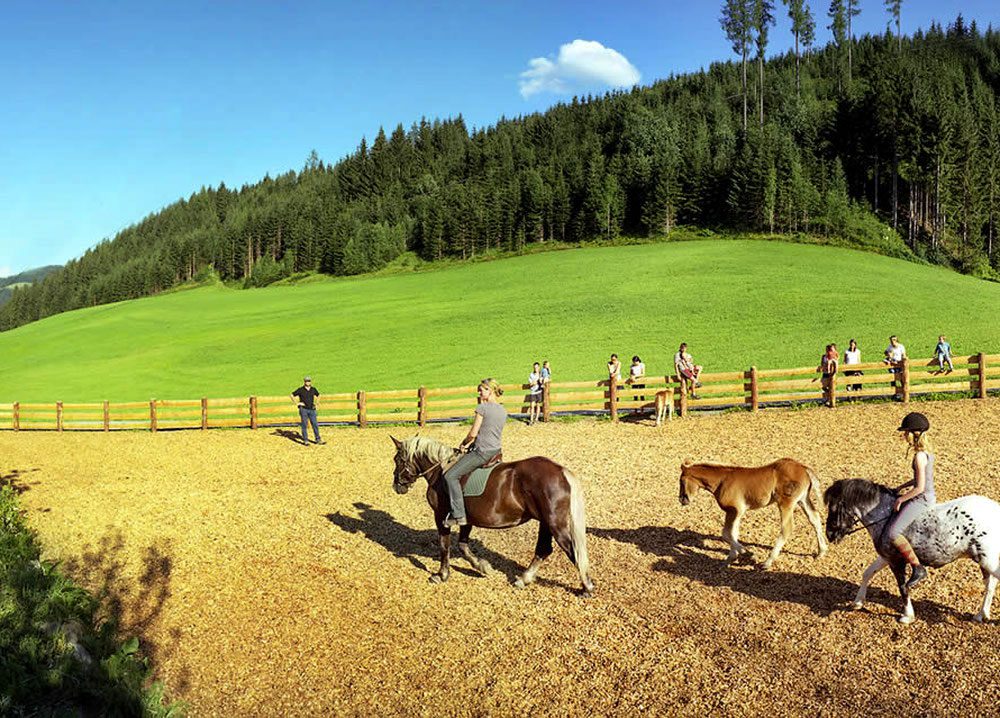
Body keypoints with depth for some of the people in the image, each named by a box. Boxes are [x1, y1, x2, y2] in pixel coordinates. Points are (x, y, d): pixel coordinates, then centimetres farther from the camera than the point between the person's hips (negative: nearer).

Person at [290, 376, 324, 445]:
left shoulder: (313, 389, 7)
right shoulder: (300, 390, -4)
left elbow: (318, 395, 26)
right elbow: (292, 395, -1)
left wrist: (317, 404, 15)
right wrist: (297, 403, -6)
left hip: (312, 410, 3)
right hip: (303, 409, -3)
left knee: (315, 425, 2)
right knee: (304, 425, 0)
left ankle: (318, 440, 7)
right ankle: (305, 440, 6)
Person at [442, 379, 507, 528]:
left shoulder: (482, 408, -14)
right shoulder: (503, 411, 9)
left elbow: (473, 433, -14)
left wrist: (464, 443, 7)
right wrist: (470, 443, 16)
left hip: (481, 453, -9)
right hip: (496, 451, 9)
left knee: (450, 476, -6)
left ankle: (458, 515, -11)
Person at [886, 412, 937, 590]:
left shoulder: (919, 456, -22)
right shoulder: (927, 451, 8)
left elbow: (919, 487, -23)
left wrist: (900, 499, -13)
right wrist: (901, 488, 18)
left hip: (921, 499, -11)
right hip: (928, 496, 11)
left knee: (892, 534, -18)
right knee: (891, 522, 27)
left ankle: (918, 569, -10)